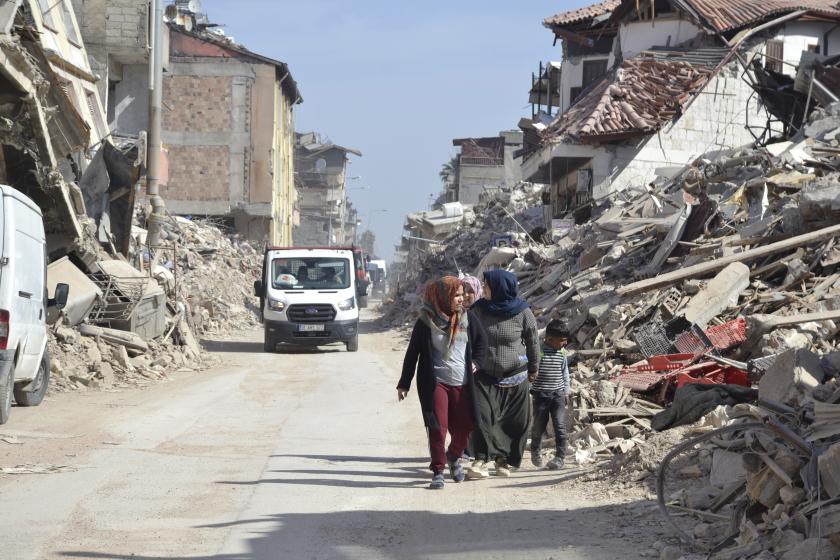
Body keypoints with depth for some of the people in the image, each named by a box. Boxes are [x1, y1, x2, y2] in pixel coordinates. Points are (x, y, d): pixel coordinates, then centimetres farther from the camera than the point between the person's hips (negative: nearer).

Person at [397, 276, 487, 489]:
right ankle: (438, 471, 5)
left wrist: (476, 362, 3)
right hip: (435, 383, -3)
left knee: (464, 427, 4)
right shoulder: (425, 322, -5)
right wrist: (404, 384, 1)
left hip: (461, 384, 3)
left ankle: (453, 457, 33)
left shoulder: (466, 318, 4)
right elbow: (412, 353, 1)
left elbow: (481, 342, 19)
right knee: (437, 428, -7)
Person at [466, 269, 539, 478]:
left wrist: (533, 367, 15)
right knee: (482, 415, -15)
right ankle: (482, 460, -13)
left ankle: (505, 461, 20)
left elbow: (532, 341, 5)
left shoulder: (523, 312, -9)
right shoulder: (479, 309, -3)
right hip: (485, 376, 1)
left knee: (514, 422, 5)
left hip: (515, 377, -1)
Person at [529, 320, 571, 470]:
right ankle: (536, 450, 34)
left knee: (559, 425, -4)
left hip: (558, 394, 3)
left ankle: (560, 456, 3)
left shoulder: (562, 352, 4)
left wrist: (566, 392, 16)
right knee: (538, 425, 9)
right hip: (540, 394, -3)